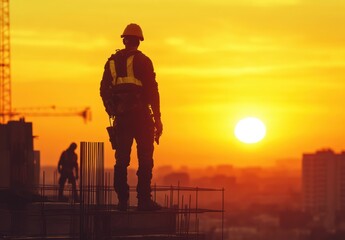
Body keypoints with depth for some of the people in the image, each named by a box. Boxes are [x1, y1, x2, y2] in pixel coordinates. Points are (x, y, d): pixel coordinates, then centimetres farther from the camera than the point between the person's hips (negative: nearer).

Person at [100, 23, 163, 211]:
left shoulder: (112, 61, 11)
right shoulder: (142, 61, -4)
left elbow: (104, 90, 14)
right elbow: (152, 90, -7)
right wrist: (157, 118, -4)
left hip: (121, 117, 5)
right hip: (141, 115, -5)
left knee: (121, 160, 7)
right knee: (145, 160, -3)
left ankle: (122, 200, 4)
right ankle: (144, 199, -8)